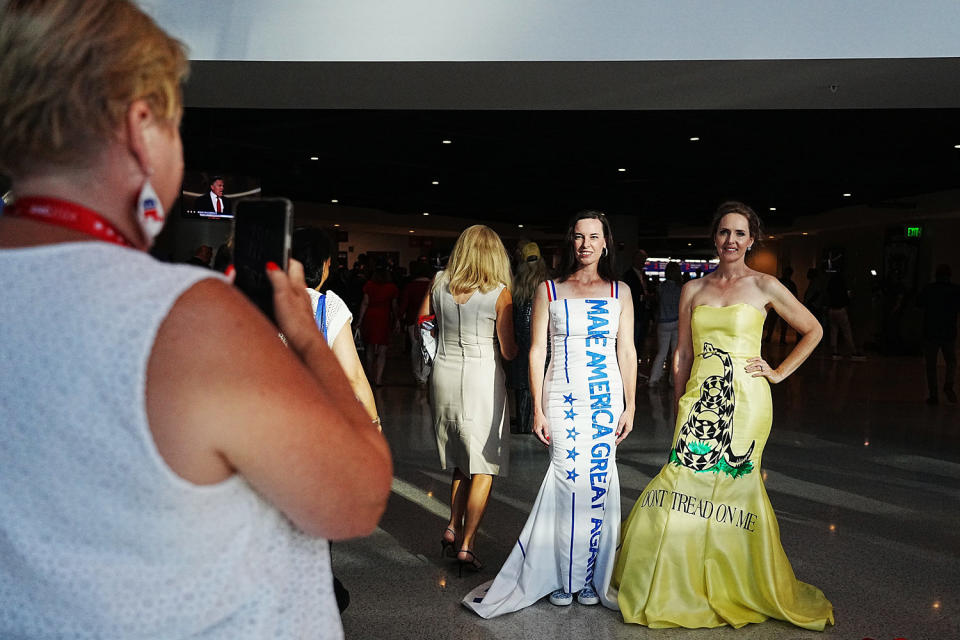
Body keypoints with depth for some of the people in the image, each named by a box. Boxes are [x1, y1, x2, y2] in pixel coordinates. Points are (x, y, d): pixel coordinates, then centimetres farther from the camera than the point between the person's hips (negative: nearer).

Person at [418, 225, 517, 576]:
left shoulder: (439, 283, 0)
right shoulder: (499, 293, -11)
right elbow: (508, 352, -7)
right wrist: (516, 348, 14)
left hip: (444, 376, 5)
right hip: (482, 379, -4)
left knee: (462, 460, 21)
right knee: (484, 467, 7)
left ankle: (453, 528, 19)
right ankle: (467, 544, 7)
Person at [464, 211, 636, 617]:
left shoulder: (619, 292, 9)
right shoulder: (548, 291, 5)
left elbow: (627, 352, 9)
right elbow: (536, 352, 3)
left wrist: (630, 406, 3)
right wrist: (537, 409, -2)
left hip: (607, 396, 2)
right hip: (562, 396, -1)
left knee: (598, 479, 1)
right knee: (569, 478, -6)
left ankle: (591, 574, 16)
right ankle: (563, 576, 10)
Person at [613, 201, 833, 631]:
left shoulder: (764, 286, 2)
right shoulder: (693, 290, 10)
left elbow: (813, 330, 11)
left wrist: (779, 373, 4)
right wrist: (679, 405, 8)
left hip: (744, 402, -2)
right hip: (700, 400, 3)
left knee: (733, 487, -1)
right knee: (690, 481, -1)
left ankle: (736, 588, 17)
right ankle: (673, 589, 13)